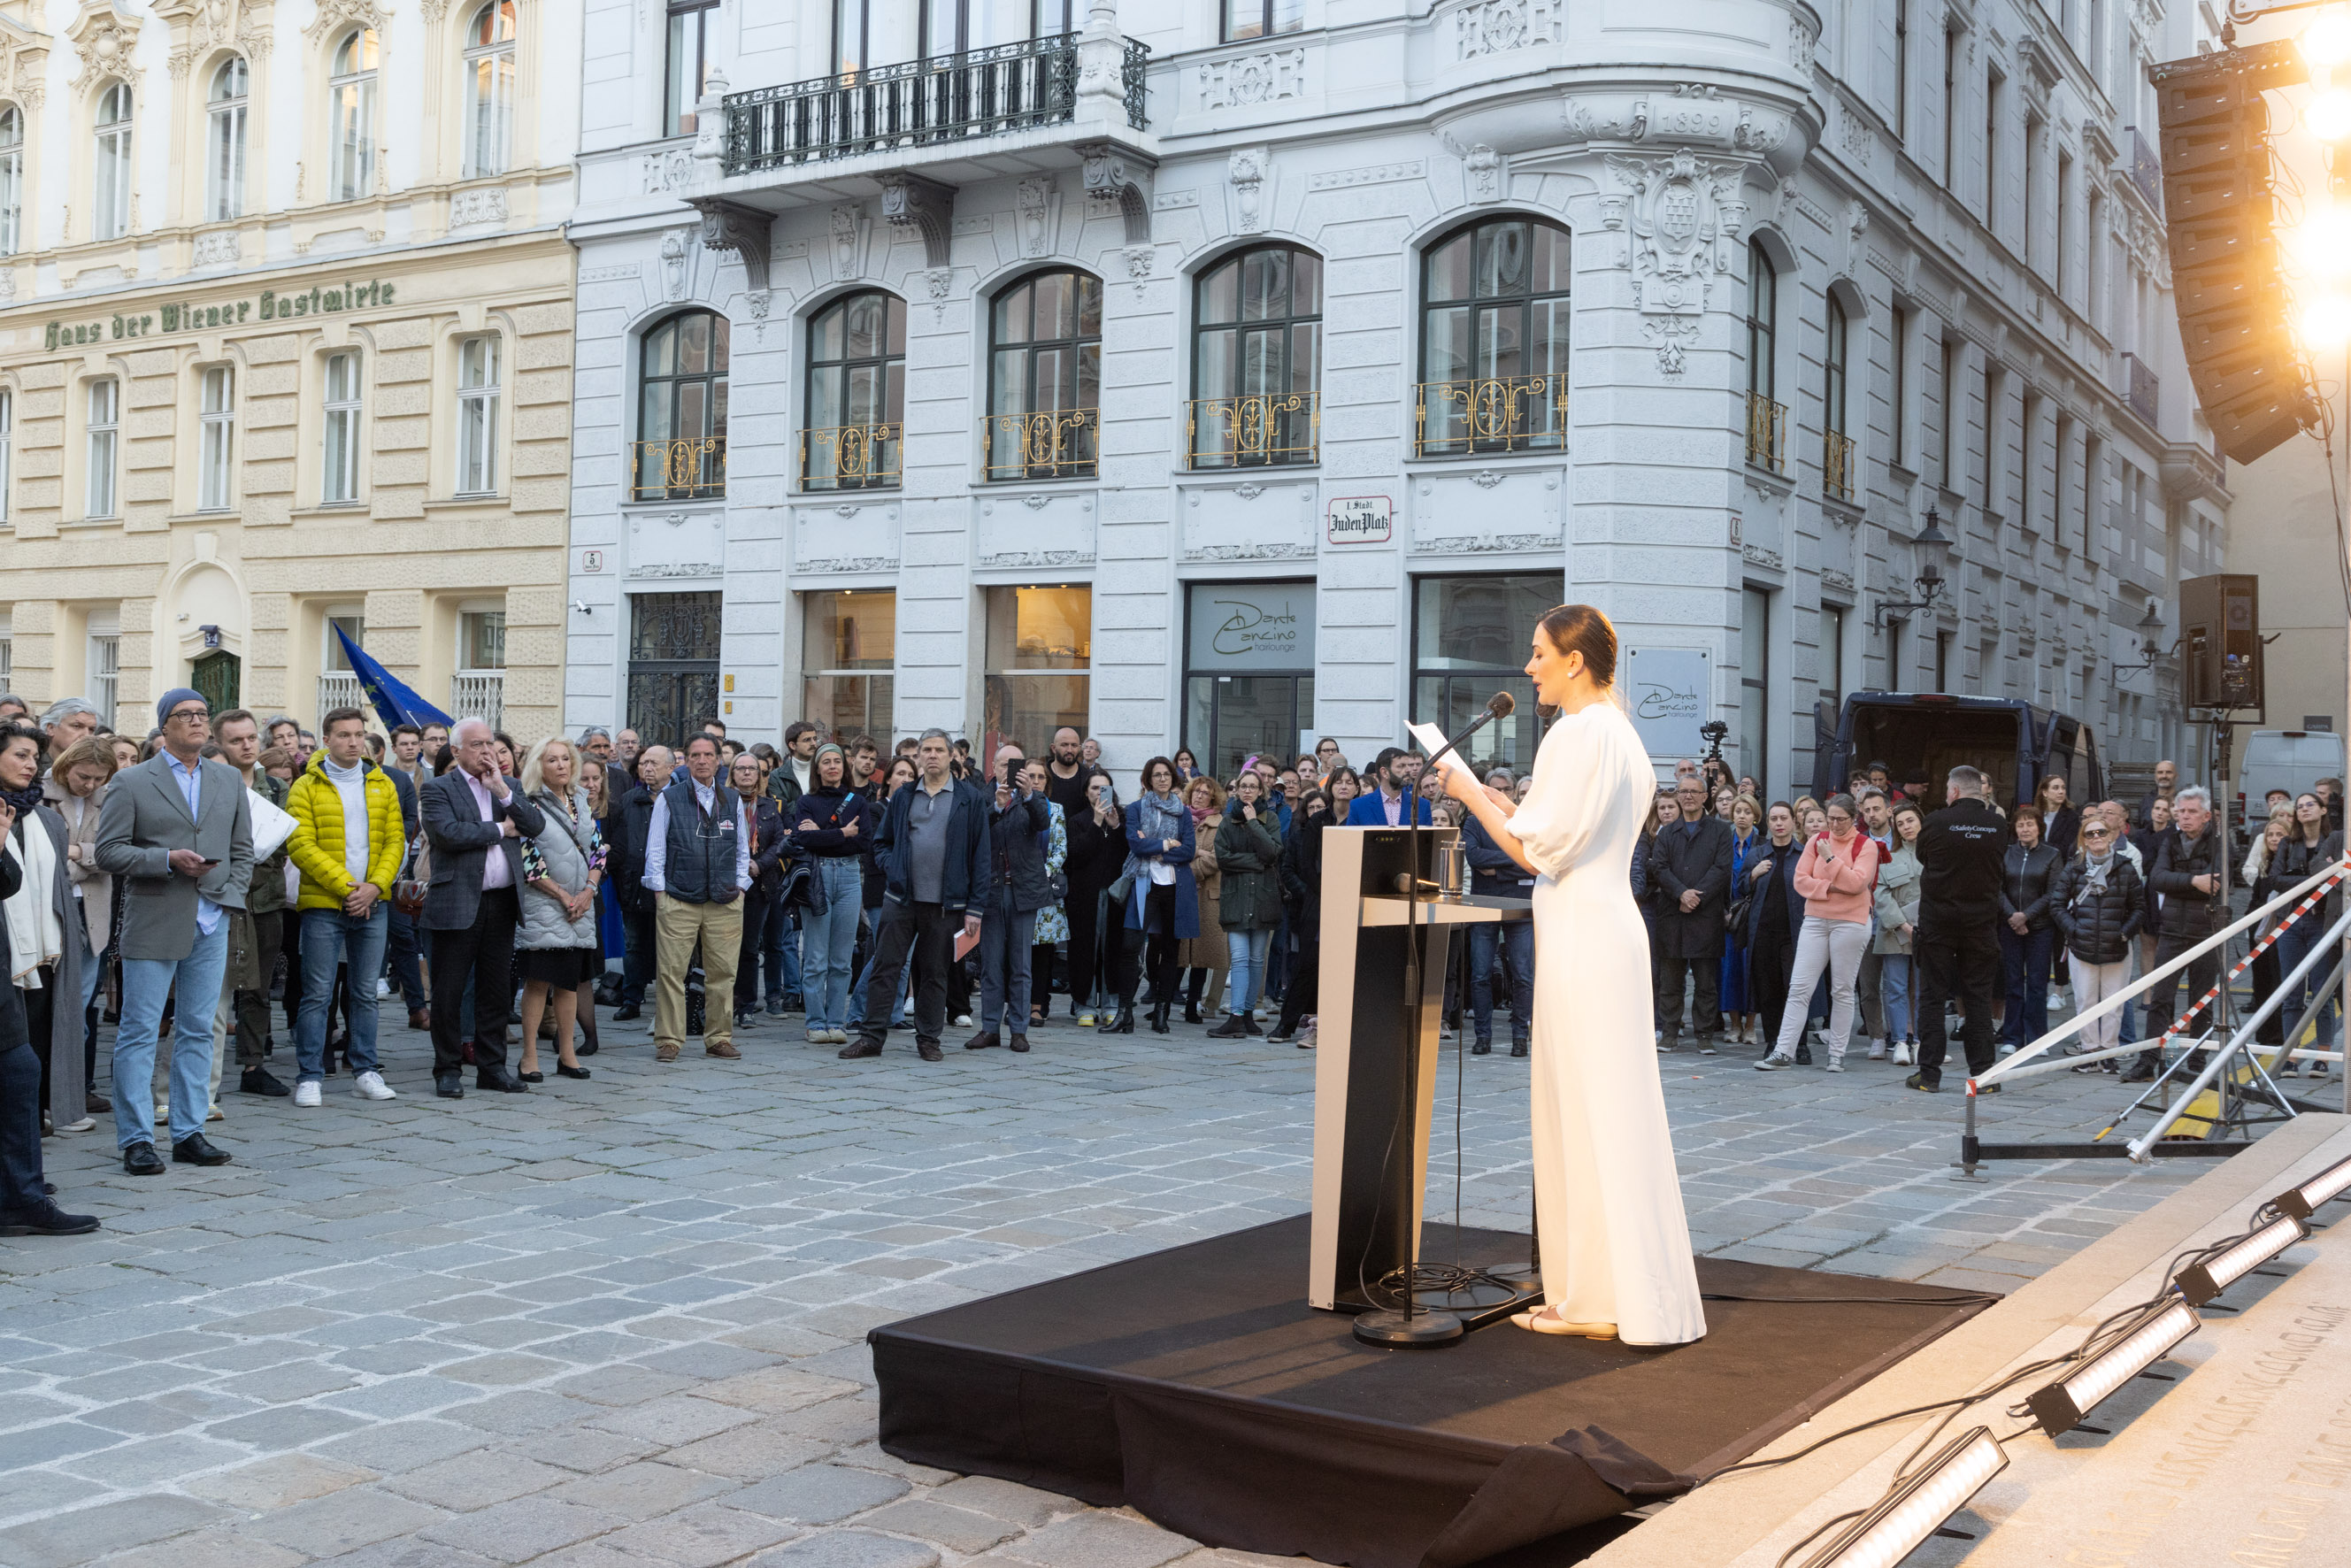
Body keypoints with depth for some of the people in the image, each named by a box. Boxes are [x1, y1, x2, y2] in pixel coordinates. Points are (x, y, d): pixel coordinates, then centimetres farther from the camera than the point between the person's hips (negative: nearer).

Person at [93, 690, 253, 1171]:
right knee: (139, 1033, -2)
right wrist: (167, 859, -16)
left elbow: (242, 849, 16)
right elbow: (108, 850, -5)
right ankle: (136, 1140, 4)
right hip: (153, 923, -4)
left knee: (198, 1031, 8)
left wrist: (229, 897, 3)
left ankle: (189, 1133, 15)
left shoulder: (229, 780, 13)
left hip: (211, 924, 4)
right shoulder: (131, 782, -1)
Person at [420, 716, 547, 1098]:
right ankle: (448, 1070, 11)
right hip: (457, 905, -5)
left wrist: (502, 791, -10)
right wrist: (500, 830, -8)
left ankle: (492, 1067, 19)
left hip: (502, 903, 5)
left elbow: (537, 825, 1)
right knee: (448, 992, 1)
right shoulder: (438, 790, -3)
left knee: (496, 991, 11)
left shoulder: (509, 786, 14)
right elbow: (448, 833, -18)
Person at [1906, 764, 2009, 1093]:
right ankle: (1982, 1074, 6)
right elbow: (2002, 875, 9)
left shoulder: (1938, 822, -10)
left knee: (1932, 996, 5)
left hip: (1937, 921, -2)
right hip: (1980, 922, 2)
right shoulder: (1998, 826, -2)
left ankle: (1929, 1073, 5)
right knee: (1978, 998, 7)